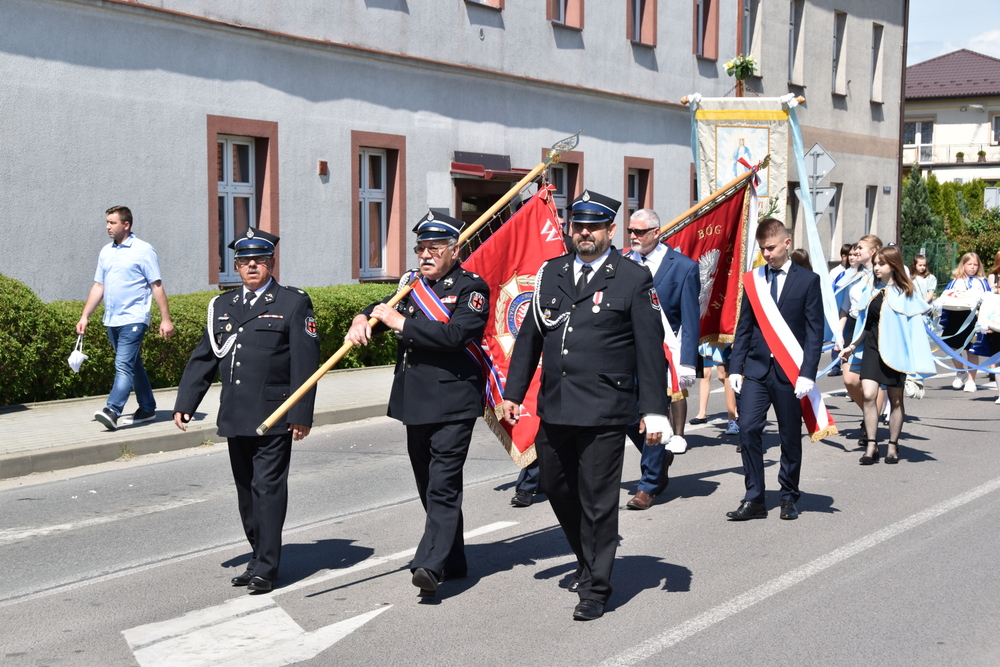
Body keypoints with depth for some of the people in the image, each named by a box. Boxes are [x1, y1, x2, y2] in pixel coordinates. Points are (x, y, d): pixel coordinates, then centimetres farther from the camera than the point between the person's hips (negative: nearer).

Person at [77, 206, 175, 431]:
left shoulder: (143, 250, -5)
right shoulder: (106, 252, 13)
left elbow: (157, 286, -6)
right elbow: (98, 286, 17)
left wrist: (165, 319, -10)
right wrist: (85, 316, 11)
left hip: (133, 319, -7)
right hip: (111, 320, 7)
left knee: (123, 366, -15)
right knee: (133, 365, 14)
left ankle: (112, 411, -23)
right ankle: (147, 408, 23)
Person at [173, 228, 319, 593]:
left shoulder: (294, 303, -1)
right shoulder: (222, 306, 15)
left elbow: (305, 362, -6)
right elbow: (203, 358, 16)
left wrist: (301, 414, -12)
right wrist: (184, 404, 8)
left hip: (274, 417, -6)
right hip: (235, 417, 6)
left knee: (268, 489, -6)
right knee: (246, 491, 12)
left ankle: (265, 569, -1)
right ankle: (259, 558, 23)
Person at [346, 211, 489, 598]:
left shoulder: (471, 288, -6)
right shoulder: (413, 286, 16)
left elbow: (456, 334, -20)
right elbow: (384, 310, 20)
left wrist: (402, 322, -17)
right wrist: (362, 319, -4)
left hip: (453, 404, -8)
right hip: (415, 405, 8)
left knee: (443, 485, -13)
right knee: (429, 488, 13)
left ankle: (430, 565, -18)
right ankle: (453, 563, 24)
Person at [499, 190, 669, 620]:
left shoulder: (634, 279, -2)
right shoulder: (550, 273, 11)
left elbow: (650, 348, -4)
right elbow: (529, 336, 16)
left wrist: (654, 410, -9)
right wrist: (513, 392, 13)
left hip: (604, 414, -5)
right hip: (554, 408, 5)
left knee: (598, 502, 0)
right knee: (558, 490, 16)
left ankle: (596, 589, 13)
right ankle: (588, 560, 39)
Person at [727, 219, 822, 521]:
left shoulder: (808, 281, 0)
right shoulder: (752, 280, 9)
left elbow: (815, 332, -3)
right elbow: (743, 328, 11)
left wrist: (807, 373, -11)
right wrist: (735, 368, 2)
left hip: (790, 372, -2)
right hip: (756, 369, 2)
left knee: (790, 436, 7)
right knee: (748, 429, -9)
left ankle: (789, 497, 22)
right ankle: (754, 499, -1)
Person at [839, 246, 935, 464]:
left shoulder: (904, 293, -1)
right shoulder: (874, 291, 9)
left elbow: (913, 325, -4)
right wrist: (853, 346, 17)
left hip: (895, 351, -3)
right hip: (872, 349, 3)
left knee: (895, 400, 4)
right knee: (868, 395, -11)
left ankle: (893, 446, 16)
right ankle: (872, 446, -7)